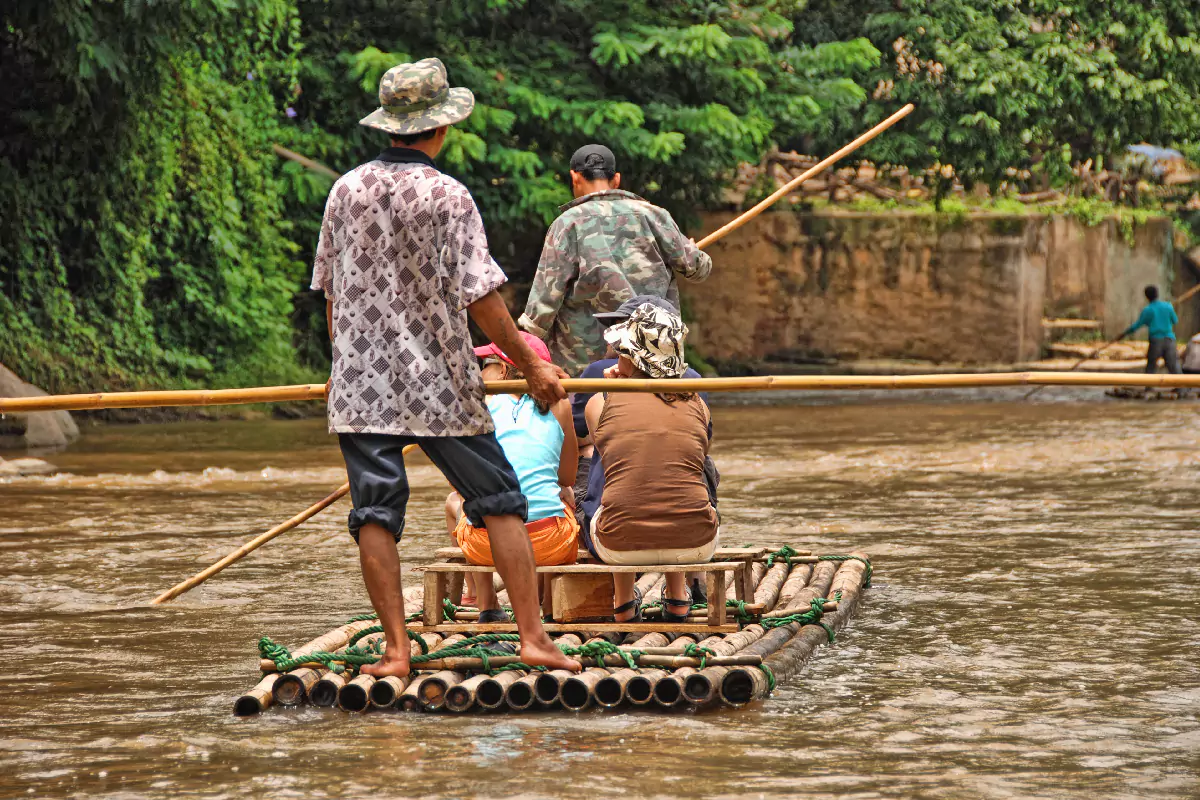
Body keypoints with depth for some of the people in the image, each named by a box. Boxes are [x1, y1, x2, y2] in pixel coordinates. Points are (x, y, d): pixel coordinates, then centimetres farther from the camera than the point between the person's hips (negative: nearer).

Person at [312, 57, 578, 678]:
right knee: (499, 500, 5)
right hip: (438, 383, -3)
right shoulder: (447, 196, -9)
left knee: (376, 514, 4)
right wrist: (530, 366, -3)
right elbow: (479, 297, -12)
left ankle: (396, 649, -1)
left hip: (360, 382, 3)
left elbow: (331, 291, 12)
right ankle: (532, 637, 0)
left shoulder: (346, 190, 4)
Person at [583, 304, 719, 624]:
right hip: (694, 545, 1)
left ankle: (623, 601, 40)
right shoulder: (697, 405, 7)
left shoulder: (601, 403, 2)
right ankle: (676, 597, 40)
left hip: (620, 548, -1)